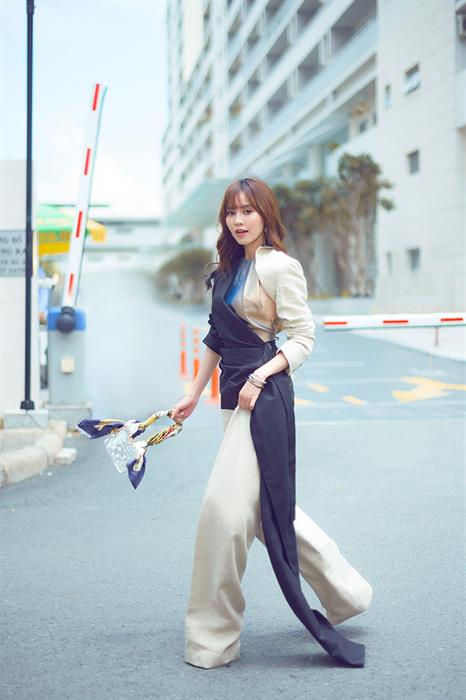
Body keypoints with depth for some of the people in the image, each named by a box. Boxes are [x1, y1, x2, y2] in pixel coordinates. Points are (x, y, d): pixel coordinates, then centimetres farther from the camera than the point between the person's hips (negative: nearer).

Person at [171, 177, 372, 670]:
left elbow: (303, 337, -9)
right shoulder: (226, 271, 14)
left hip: (264, 398, -9)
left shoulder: (280, 266, -9)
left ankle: (213, 638, 5)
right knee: (267, 507, 15)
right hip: (234, 397, 9)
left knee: (225, 507, -9)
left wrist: (260, 376, -20)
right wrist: (193, 396, 19)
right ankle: (344, 592, 32)